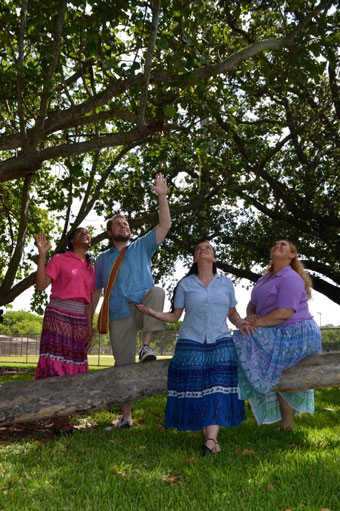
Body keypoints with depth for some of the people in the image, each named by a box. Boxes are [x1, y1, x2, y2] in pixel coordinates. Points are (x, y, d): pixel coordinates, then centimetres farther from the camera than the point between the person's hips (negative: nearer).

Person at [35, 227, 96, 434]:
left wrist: (90, 329, 10)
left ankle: (64, 419, 6)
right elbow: (41, 285, -6)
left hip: (80, 321, 5)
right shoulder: (59, 259, 5)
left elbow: (88, 302, 16)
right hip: (58, 316, -5)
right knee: (56, 365, -9)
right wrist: (42, 254, -11)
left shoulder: (91, 269, 17)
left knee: (72, 366, 2)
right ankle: (60, 421, -7)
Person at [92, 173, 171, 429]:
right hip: (119, 317, 2)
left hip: (143, 308, -2)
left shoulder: (142, 247, 11)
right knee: (123, 365, 2)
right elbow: (96, 292, 16)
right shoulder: (102, 260, 16)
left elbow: (165, 225, -1)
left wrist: (162, 195, -11)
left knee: (157, 291, -34)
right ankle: (126, 417, 14)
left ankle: (146, 346, -33)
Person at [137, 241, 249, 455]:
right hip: (191, 343, 0)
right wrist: (153, 313, -9)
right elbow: (174, 316, 6)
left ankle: (211, 440, -13)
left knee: (217, 388, -11)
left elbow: (232, 313, 17)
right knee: (195, 389, -2)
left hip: (221, 342, 1)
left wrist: (240, 322, -4)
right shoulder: (185, 284, 7)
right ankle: (207, 435, 11)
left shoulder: (226, 283, 11)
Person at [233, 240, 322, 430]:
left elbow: (284, 313, -25)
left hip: (296, 334, -10)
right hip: (283, 334, 10)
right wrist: (250, 316, -11)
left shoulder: (290, 278, -16)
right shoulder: (266, 279, 14)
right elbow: (252, 305, 12)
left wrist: (256, 323, -21)